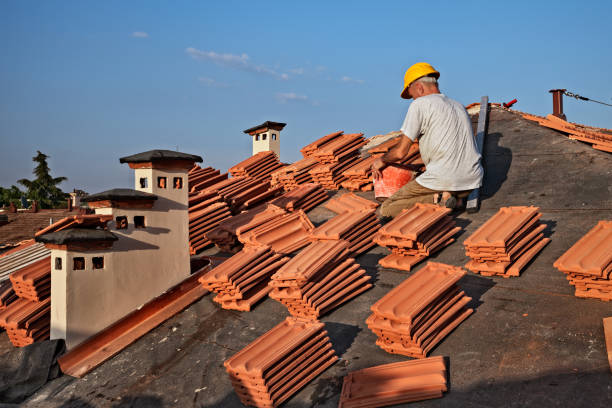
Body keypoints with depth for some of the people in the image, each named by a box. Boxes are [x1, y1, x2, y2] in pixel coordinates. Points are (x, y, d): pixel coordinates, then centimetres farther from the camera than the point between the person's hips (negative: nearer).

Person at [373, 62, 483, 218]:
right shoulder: (459, 106, 21)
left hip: (443, 179, -7)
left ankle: (437, 200, -13)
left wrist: (381, 161, 16)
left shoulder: (420, 104, -3)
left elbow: (400, 152, -4)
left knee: (385, 211, 2)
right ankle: (455, 199, 6)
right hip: (472, 181, 7)